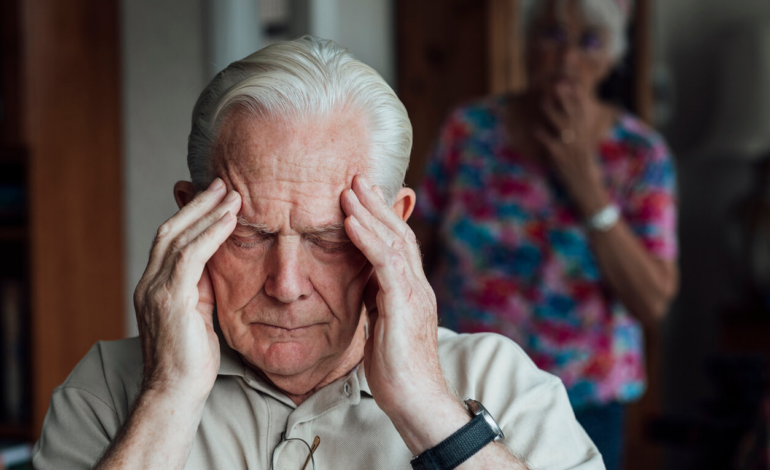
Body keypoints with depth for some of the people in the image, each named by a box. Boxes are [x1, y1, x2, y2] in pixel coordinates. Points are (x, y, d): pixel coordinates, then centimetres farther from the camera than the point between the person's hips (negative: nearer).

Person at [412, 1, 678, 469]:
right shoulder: (471, 128, -3)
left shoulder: (641, 155, -6)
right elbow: (418, 252, 4)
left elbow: (652, 303, -14)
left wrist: (586, 181, -17)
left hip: (582, 406, -1)